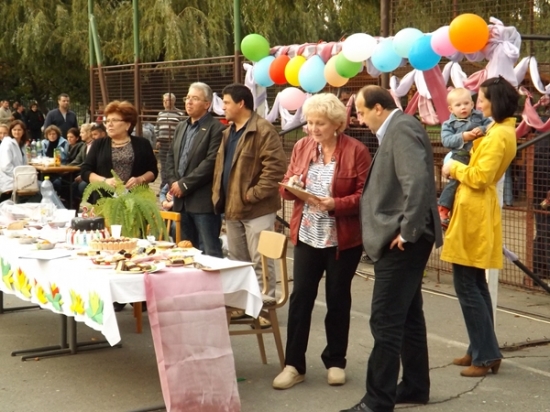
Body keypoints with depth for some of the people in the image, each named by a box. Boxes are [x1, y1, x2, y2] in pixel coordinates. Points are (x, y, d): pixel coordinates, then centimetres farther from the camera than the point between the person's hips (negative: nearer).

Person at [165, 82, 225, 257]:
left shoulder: (216, 129, -9)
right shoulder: (181, 127, 17)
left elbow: (211, 162, -17)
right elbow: (171, 156, 17)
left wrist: (184, 184, -15)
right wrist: (173, 182, 0)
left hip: (204, 201, -8)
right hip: (182, 200, 8)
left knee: (210, 253, -3)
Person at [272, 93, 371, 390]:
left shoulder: (356, 151, -9)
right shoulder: (301, 147, 5)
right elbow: (286, 188, 11)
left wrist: (335, 204, -25)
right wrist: (291, 185, -13)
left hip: (343, 239, -3)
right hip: (306, 236, 4)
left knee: (337, 299, 9)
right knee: (300, 297, 2)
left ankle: (335, 361, 24)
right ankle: (293, 365, 9)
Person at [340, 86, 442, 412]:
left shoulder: (402, 128, -15)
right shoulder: (397, 129, 16)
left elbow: (418, 182, -27)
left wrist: (408, 231, -23)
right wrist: (405, 231, 14)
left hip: (401, 241, -11)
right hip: (402, 240, 11)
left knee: (386, 321, -8)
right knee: (407, 316, 17)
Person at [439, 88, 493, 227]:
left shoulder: (479, 116, 11)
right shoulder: (448, 124, 5)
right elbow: (446, 140, -9)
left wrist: (483, 130, -17)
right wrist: (462, 137, -22)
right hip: (461, 157, -4)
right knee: (456, 180, -19)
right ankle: (442, 209, -14)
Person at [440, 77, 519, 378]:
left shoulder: (498, 135, -17)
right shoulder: (501, 130, 15)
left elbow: (480, 177, -22)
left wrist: (455, 167, -7)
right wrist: (459, 169, 2)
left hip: (474, 213, -11)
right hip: (474, 211, 11)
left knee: (466, 286, -6)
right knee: (475, 285, 14)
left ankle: (486, 355, -2)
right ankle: (481, 351, 21)